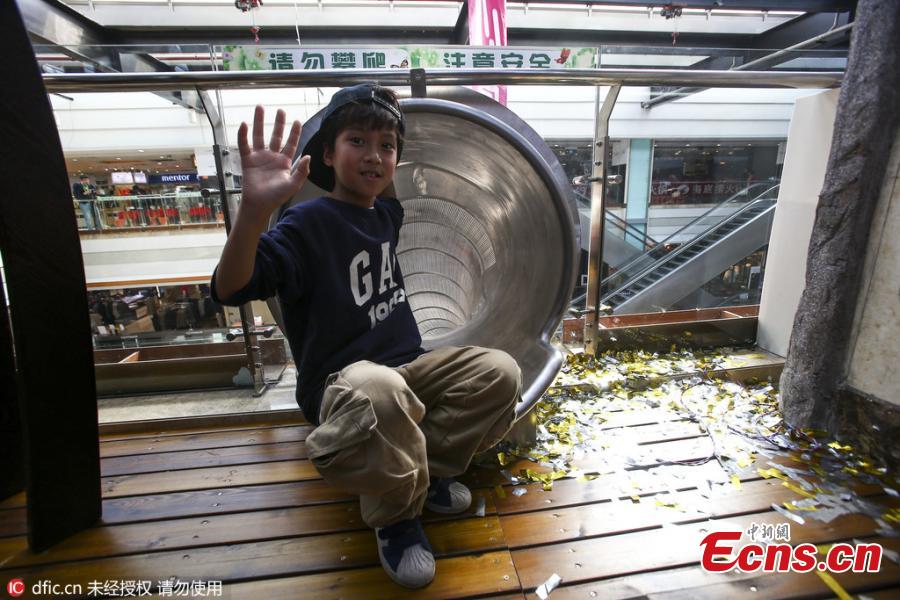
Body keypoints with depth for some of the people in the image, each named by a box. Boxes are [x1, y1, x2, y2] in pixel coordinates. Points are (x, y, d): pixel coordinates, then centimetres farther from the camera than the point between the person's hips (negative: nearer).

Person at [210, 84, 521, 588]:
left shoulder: (387, 213, 9)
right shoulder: (307, 224, -12)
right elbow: (230, 290, -24)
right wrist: (255, 207, -39)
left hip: (411, 366, 7)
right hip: (341, 381, -6)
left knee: (501, 372, -13)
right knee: (379, 390, -42)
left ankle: (427, 467, 3)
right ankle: (397, 515, -9)